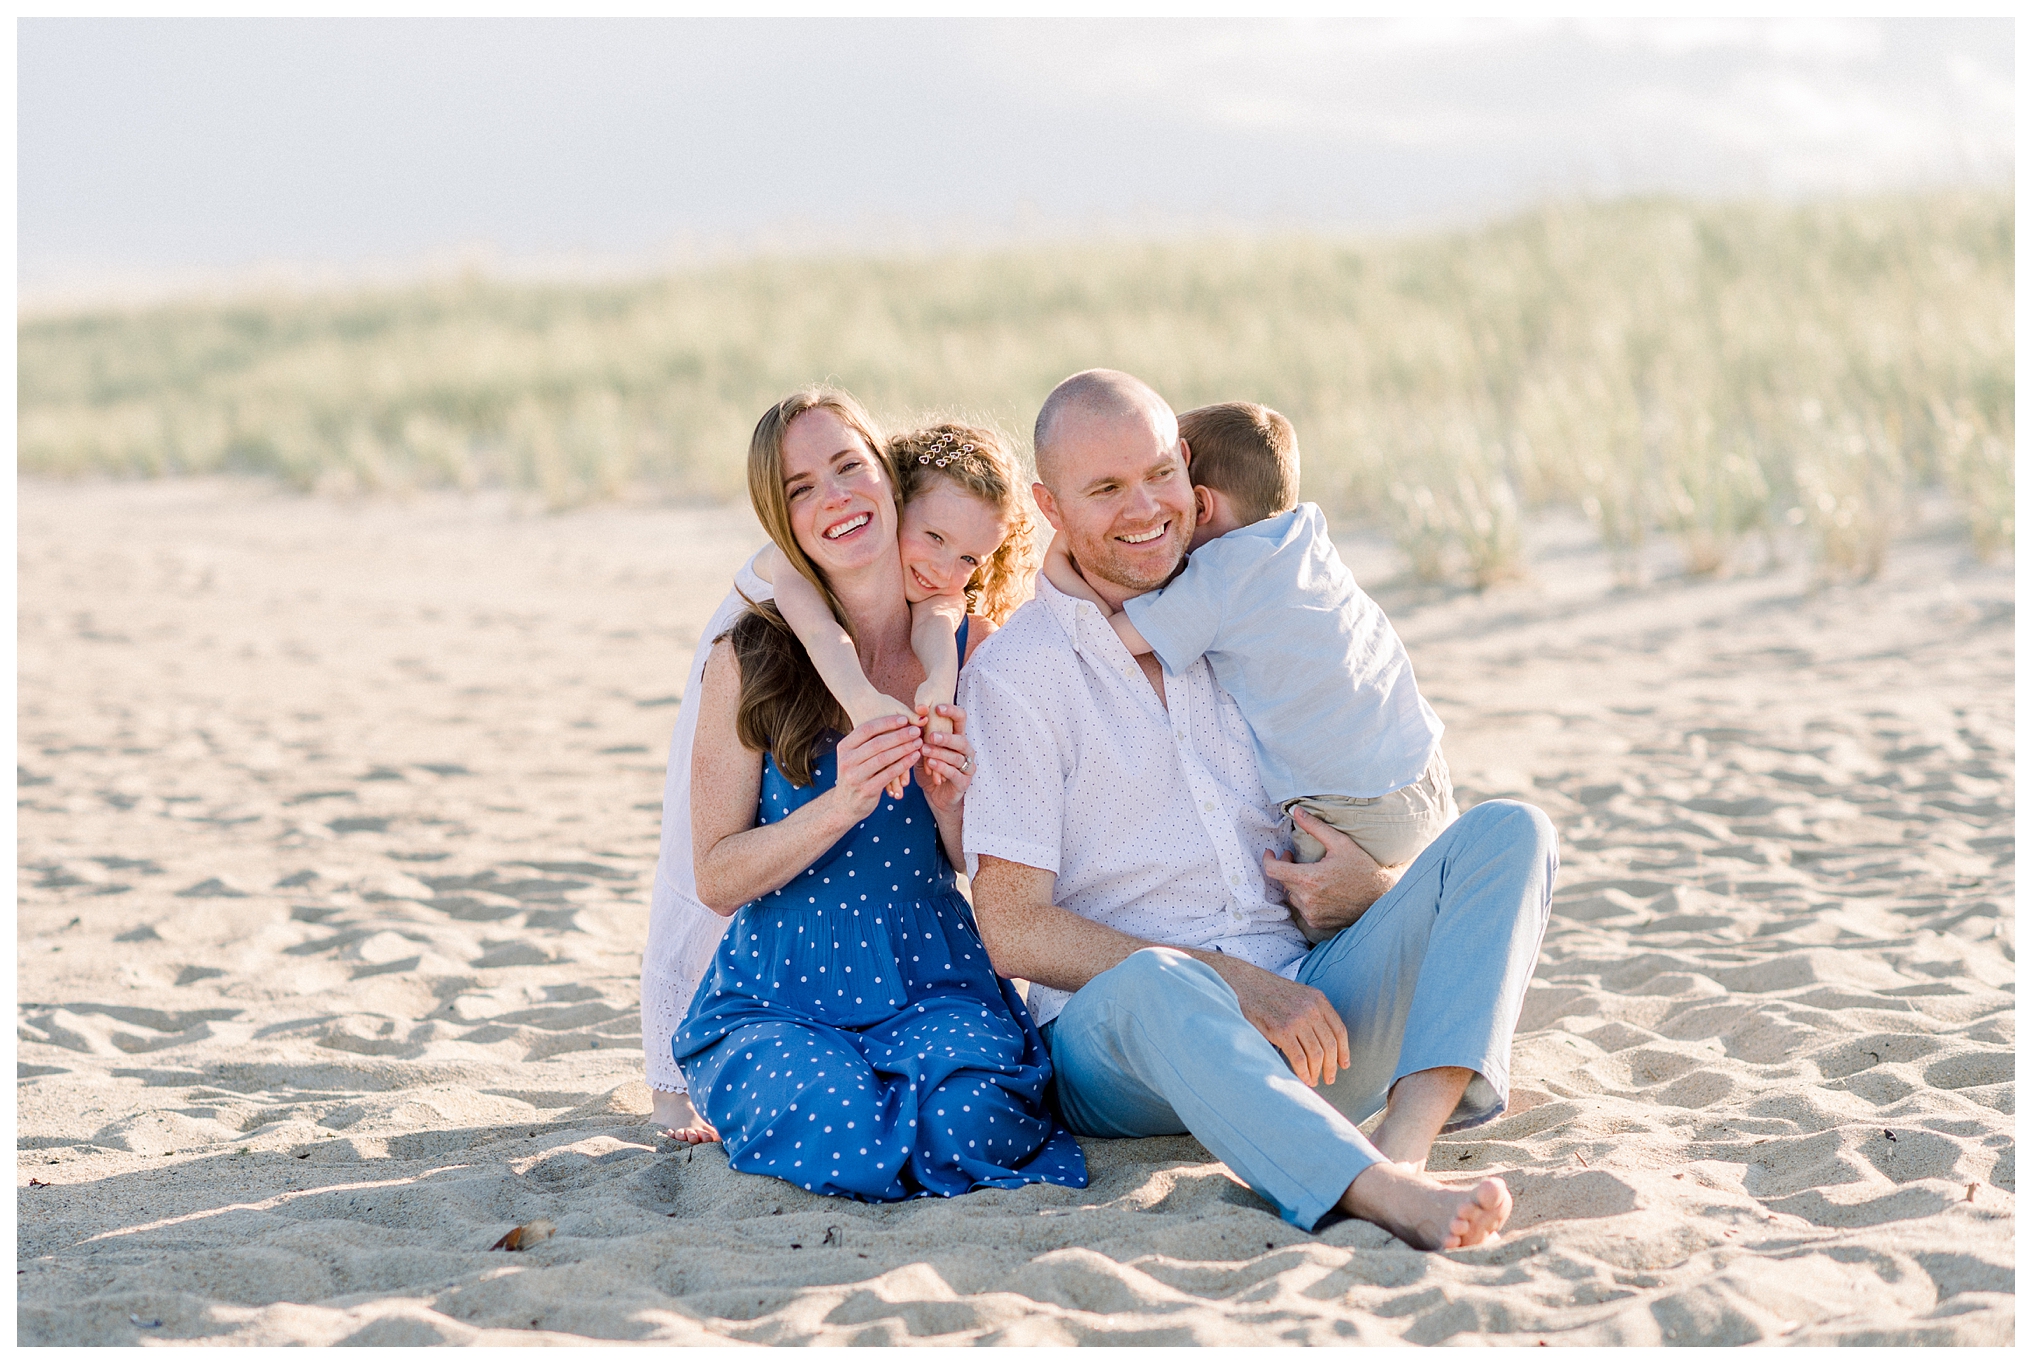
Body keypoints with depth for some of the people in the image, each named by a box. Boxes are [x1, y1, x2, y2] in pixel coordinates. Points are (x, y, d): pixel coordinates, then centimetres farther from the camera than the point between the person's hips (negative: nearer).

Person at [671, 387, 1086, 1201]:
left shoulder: (968, 649, 4)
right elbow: (716, 879, -4)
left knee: (967, 1116, -32)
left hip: (936, 983, 1)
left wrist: (952, 804, -14)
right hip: (777, 1000, -1)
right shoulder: (751, 659, -3)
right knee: (840, 1130, -33)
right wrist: (840, 806, -21)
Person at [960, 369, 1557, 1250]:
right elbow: (1014, 932, -8)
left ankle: (1405, 1137, -36)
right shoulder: (1015, 673, 1)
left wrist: (1366, 892, -5)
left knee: (1507, 832, -13)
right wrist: (1229, 980, -17)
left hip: (1312, 1015, 5)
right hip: (1123, 1045, -5)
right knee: (1154, 983, -40)